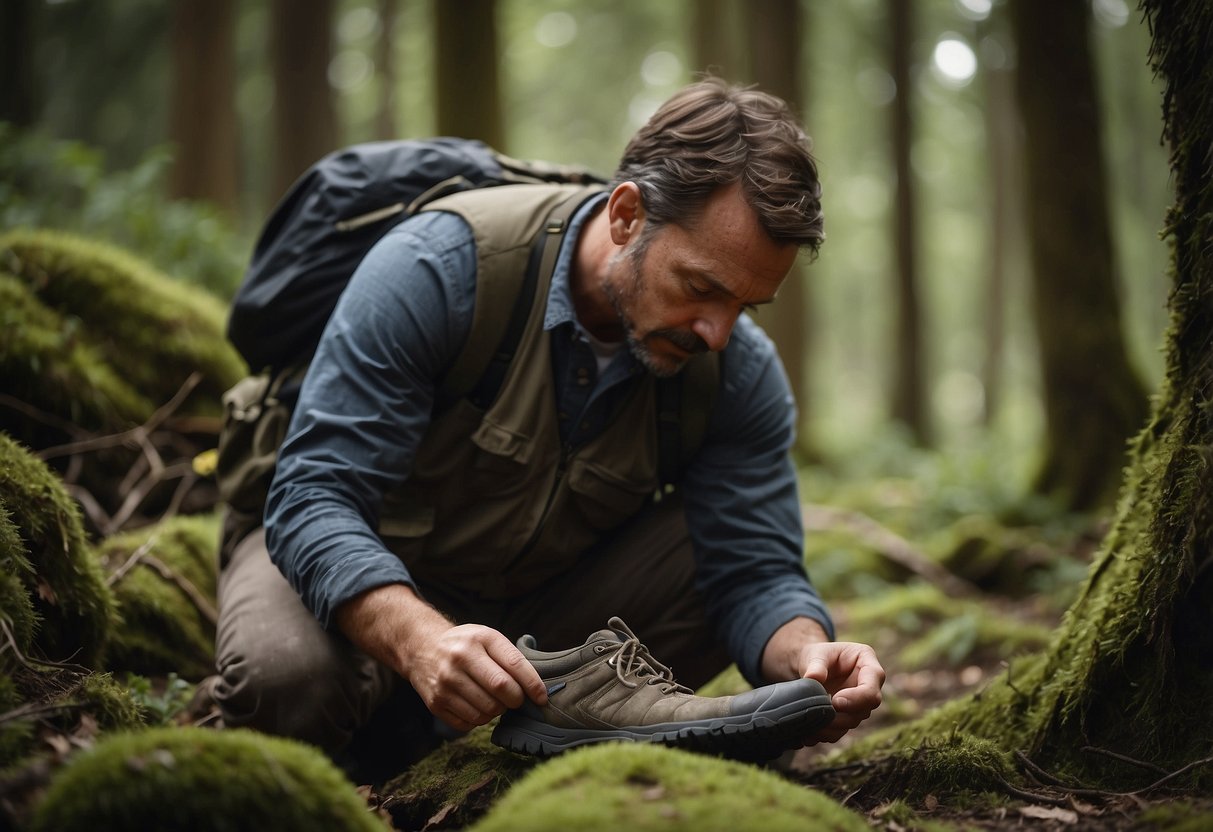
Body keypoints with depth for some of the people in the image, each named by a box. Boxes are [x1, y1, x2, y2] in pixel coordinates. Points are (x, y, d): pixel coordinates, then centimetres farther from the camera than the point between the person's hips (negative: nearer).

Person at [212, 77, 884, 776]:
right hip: (369, 573, -3)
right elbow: (314, 497, -33)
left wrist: (806, 652, -40)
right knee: (288, 676, -36)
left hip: (546, 598, 4)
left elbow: (758, 569, -15)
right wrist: (422, 640, -51)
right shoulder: (440, 266, -29)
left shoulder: (741, 372, -15)